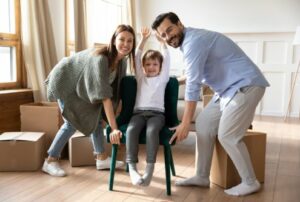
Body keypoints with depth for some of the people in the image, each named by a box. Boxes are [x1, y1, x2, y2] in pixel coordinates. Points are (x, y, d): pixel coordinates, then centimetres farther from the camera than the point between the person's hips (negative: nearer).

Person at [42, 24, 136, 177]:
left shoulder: (121, 60, -13)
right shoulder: (100, 58, -39)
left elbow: (117, 89, -6)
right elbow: (104, 95, -43)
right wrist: (114, 128, -44)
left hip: (82, 84, 8)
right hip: (65, 81, -8)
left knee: (95, 117, 6)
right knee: (72, 123, -8)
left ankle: (102, 158, 16)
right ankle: (50, 161, 7)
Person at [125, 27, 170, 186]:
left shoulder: (162, 78, 20)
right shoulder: (140, 77, 23)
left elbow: (166, 59, 11)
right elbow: (137, 57, 15)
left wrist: (161, 41, 6)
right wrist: (143, 39, 8)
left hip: (157, 113, -1)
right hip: (139, 112, 2)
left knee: (152, 130, -36)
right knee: (131, 129, -32)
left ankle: (149, 168, -37)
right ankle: (132, 168, -36)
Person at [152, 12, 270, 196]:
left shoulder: (193, 41, -19)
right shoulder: (190, 40, 13)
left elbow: (193, 84, -23)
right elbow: (195, 78, 25)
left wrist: (185, 123, -22)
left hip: (246, 85, -10)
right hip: (229, 88, 10)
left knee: (227, 135, -11)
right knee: (204, 124, 7)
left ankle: (250, 182, 7)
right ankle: (202, 177, 15)